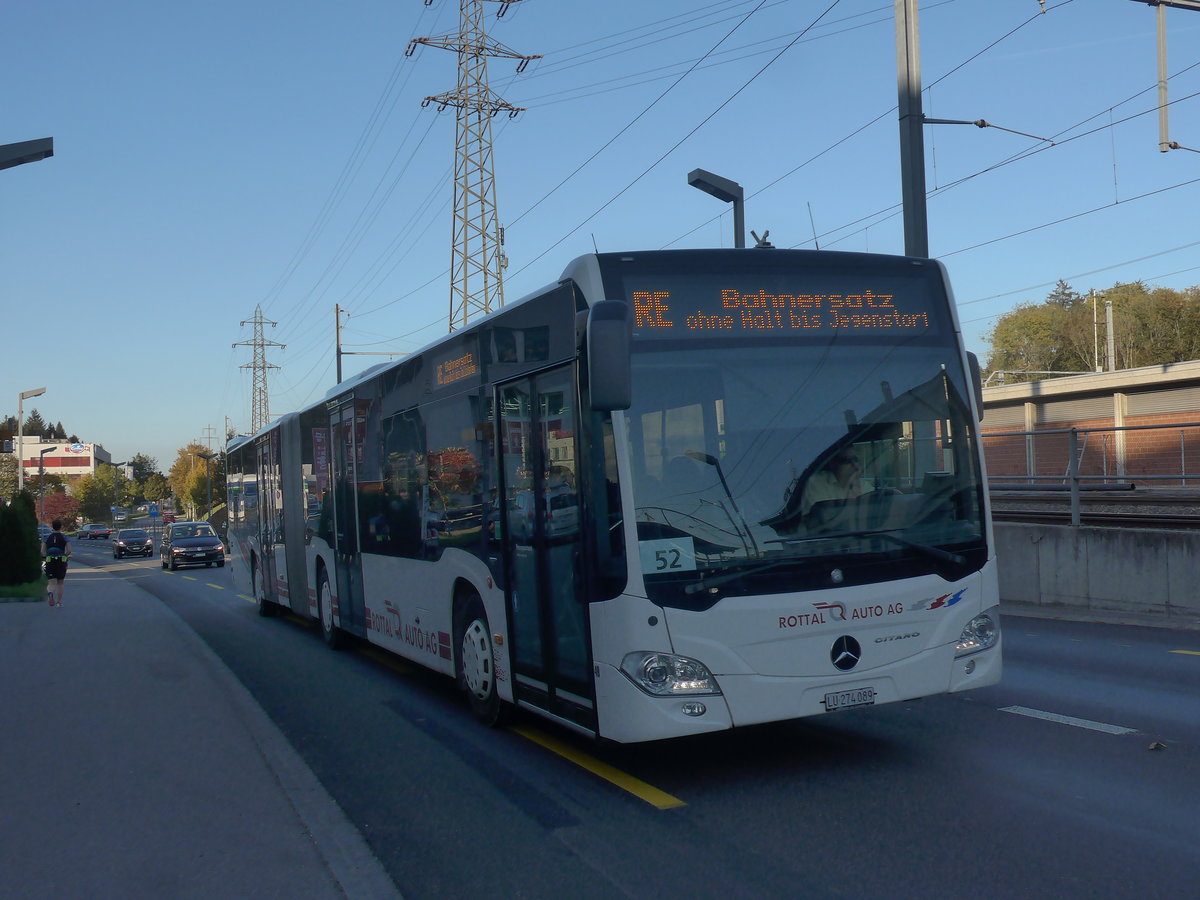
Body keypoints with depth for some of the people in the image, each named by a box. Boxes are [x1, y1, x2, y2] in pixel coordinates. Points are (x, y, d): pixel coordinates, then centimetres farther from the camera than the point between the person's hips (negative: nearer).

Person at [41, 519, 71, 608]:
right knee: (60, 583, 15)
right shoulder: (64, 537, -1)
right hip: (61, 561, 0)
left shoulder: (47, 537, 3)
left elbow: (42, 552, -1)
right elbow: (69, 550, -10)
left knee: (51, 583, -1)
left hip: (50, 562, 0)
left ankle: (50, 592, -35)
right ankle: (59, 602, 14)